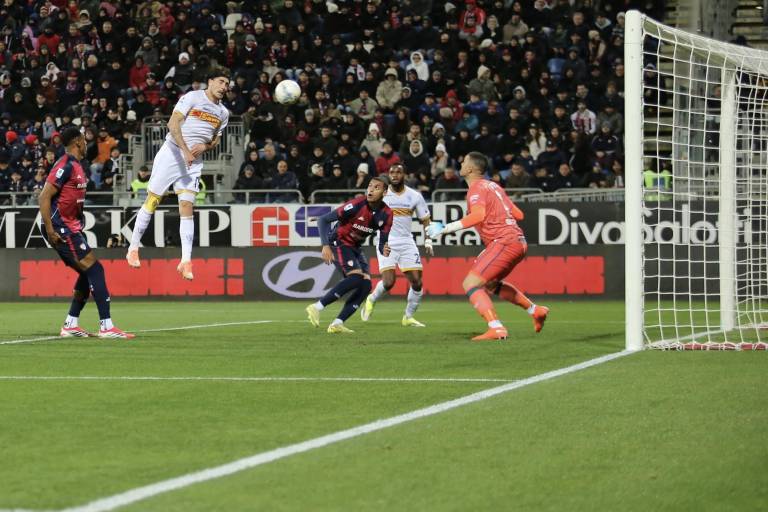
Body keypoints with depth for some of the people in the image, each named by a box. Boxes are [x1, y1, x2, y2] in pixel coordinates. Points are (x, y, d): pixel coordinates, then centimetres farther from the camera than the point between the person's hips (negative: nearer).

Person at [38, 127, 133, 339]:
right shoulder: (65, 166, -14)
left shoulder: (76, 166, 15)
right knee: (94, 269, -13)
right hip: (61, 229, -10)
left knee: (89, 273, 11)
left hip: (71, 229, 10)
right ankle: (106, 326, -15)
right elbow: (44, 197, -19)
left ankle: (70, 325, 13)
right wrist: (50, 230, -22)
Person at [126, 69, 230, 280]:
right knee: (151, 202, 1)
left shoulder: (223, 112, 11)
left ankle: (186, 261, -9)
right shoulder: (192, 97, -7)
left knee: (187, 207, -7)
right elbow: (173, 124, -16)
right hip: (171, 153, -4)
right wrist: (185, 151, -25)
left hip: (194, 162, 4)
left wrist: (205, 146, -1)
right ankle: (133, 248, 14)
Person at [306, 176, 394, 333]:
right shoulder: (356, 205, -24)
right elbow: (323, 220, -21)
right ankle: (317, 307, -21)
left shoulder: (386, 214, -8)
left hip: (355, 248, 7)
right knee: (356, 278, -26)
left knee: (366, 285, -9)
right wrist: (326, 246, -31)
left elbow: (383, 242, -3)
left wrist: (384, 250, -28)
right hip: (339, 244, -7)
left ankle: (337, 324, -8)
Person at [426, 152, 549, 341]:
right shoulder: (493, 186, 19)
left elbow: (478, 215, -27)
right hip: (519, 241, 9)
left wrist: (446, 228, -25)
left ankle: (496, 328, -26)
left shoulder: (476, 188, -7)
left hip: (504, 242, -9)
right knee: (491, 284, 29)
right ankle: (535, 311, 31)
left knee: (470, 284, -12)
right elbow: (518, 214, 20)